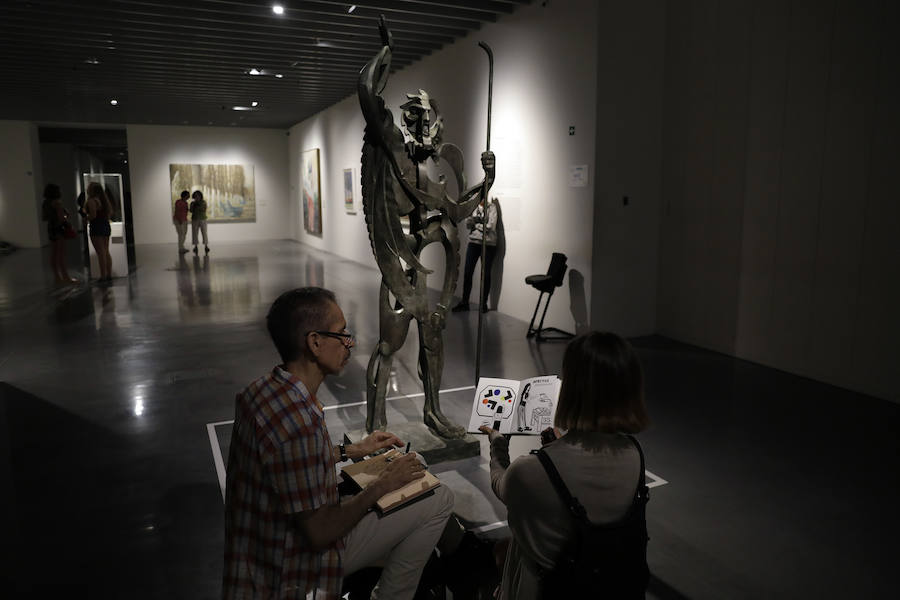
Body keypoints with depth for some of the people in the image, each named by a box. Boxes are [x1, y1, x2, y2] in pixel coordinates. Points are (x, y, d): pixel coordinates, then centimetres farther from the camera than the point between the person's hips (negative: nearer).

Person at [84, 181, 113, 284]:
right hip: (106, 226, 8)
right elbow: (110, 213, 16)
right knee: (106, 252, 12)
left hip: (96, 228, -8)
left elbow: (93, 215, -20)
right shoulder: (104, 200, 12)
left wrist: (85, 219, -3)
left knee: (101, 253, -7)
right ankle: (109, 275, 14)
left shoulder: (91, 201, -13)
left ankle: (103, 276, -5)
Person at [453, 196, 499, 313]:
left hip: (488, 244, -4)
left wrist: (476, 224, -5)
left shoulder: (491, 207, -4)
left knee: (486, 274, 4)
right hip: (473, 243, 4)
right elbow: (468, 223, 2)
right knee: (467, 273, 2)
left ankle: (484, 303, 13)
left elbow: (491, 226, -13)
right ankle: (464, 302, 11)